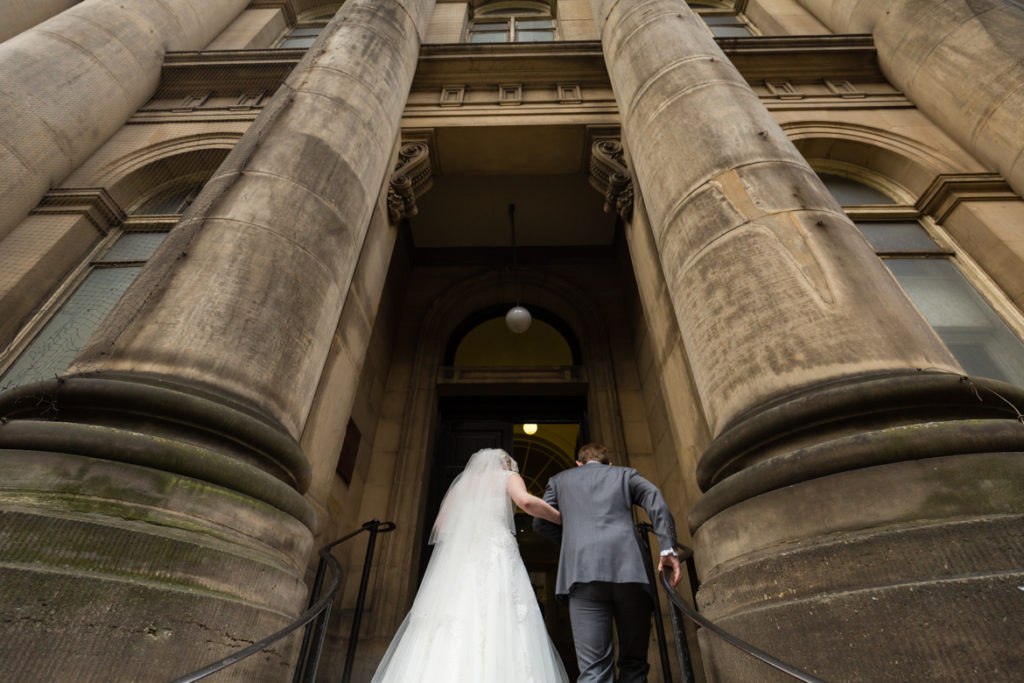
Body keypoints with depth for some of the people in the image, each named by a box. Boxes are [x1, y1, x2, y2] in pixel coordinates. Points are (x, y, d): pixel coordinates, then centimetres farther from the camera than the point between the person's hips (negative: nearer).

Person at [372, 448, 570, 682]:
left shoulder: (461, 483, 26)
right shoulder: (507, 476, 15)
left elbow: (439, 527, 19)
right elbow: (526, 501, -8)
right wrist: (561, 518, 4)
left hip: (456, 560, 4)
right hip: (495, 558, -4)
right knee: (500, 628, -13)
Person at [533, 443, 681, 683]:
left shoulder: (559, 479, 24)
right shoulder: (625, 473, 24)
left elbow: (540, 523, 21)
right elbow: (655, 499, 6)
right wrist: (668, 548, 0)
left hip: (583, 572, 0)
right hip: (630, 569, 1)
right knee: (634, 664, 11)